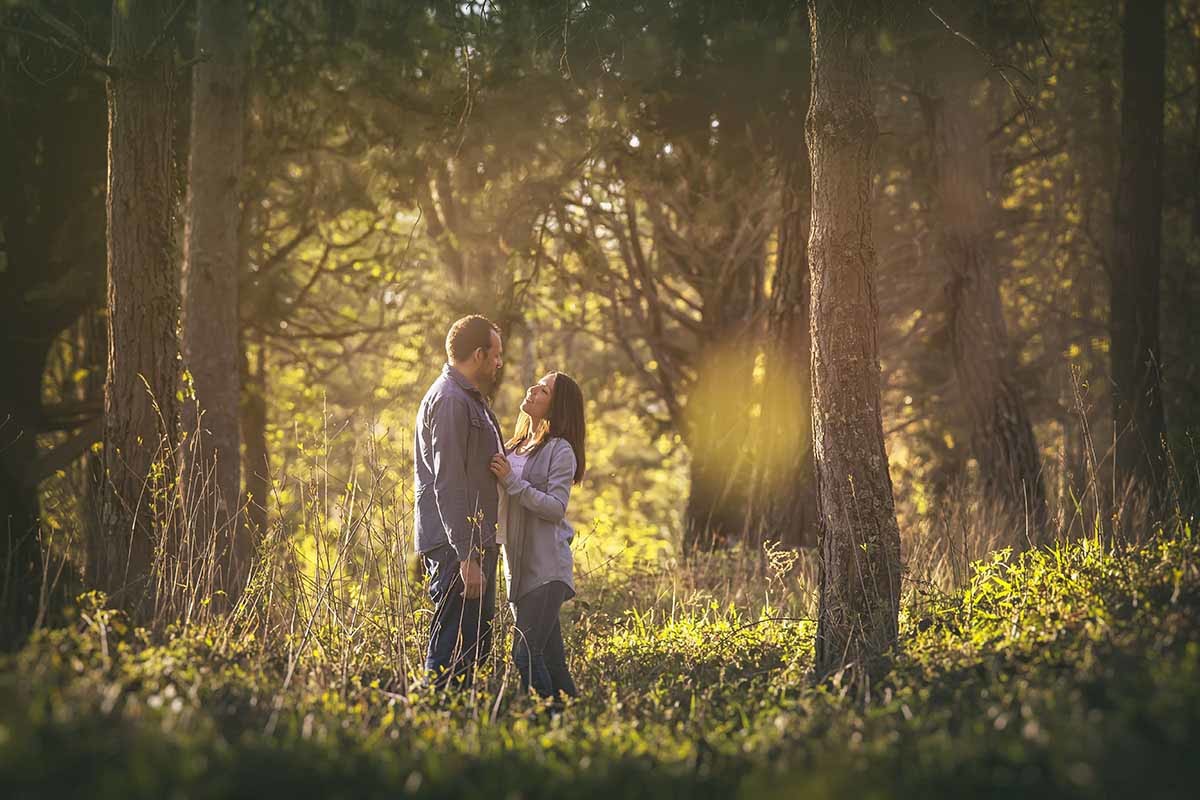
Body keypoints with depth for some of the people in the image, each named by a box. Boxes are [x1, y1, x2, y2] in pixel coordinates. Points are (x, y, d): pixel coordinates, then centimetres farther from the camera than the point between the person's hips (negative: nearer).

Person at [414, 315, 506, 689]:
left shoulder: (470, 399, 20)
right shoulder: (449, 400, -14)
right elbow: (448, 485, -21)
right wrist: (466, 557, -24)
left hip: (475, 543, 11)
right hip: (457, 546, -11)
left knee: (476, 644, 14)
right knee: (452, 652, -11)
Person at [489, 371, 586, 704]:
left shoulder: (560, 449, -7)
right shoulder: (516, 447, 17)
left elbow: (556, 508, -15)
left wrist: (512, 481, -19)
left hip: (546, 567, -8)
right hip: (520, 567, 8)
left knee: (526, 654, -16)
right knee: (550, 657, 10)